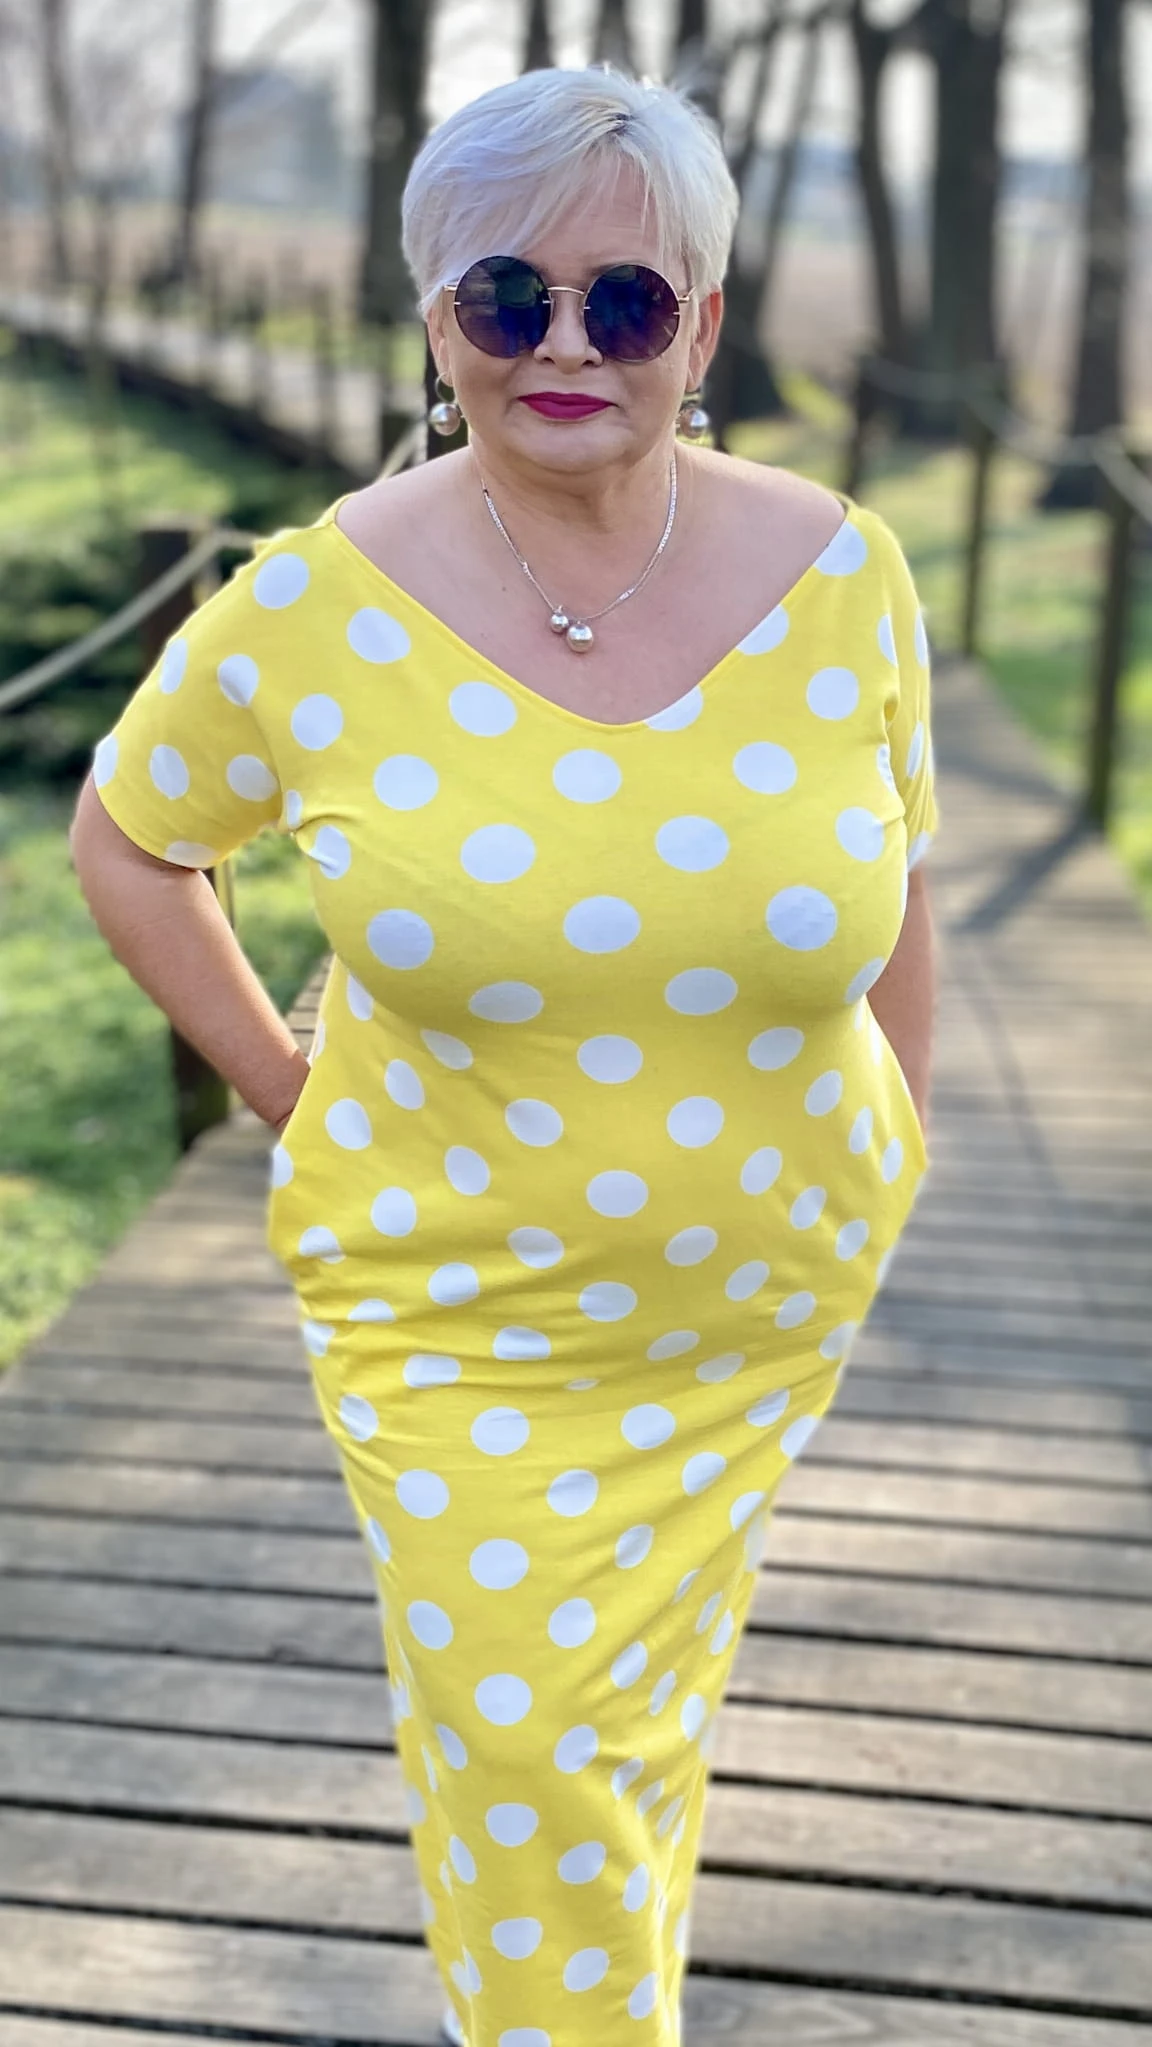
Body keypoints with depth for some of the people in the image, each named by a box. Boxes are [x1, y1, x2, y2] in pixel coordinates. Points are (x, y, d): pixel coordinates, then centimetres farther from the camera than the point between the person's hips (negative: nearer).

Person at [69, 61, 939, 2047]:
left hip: (769, 1301, 3)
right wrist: (295, 1100, -3)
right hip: (452, 1320, -2)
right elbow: (122, 841, 1)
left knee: (648, 1707, 22)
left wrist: (884, 1151, 8)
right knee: (527, 1758, 4)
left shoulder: (841, 573, -9)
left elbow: (891, 896, 5)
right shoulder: (317, 605, -15)